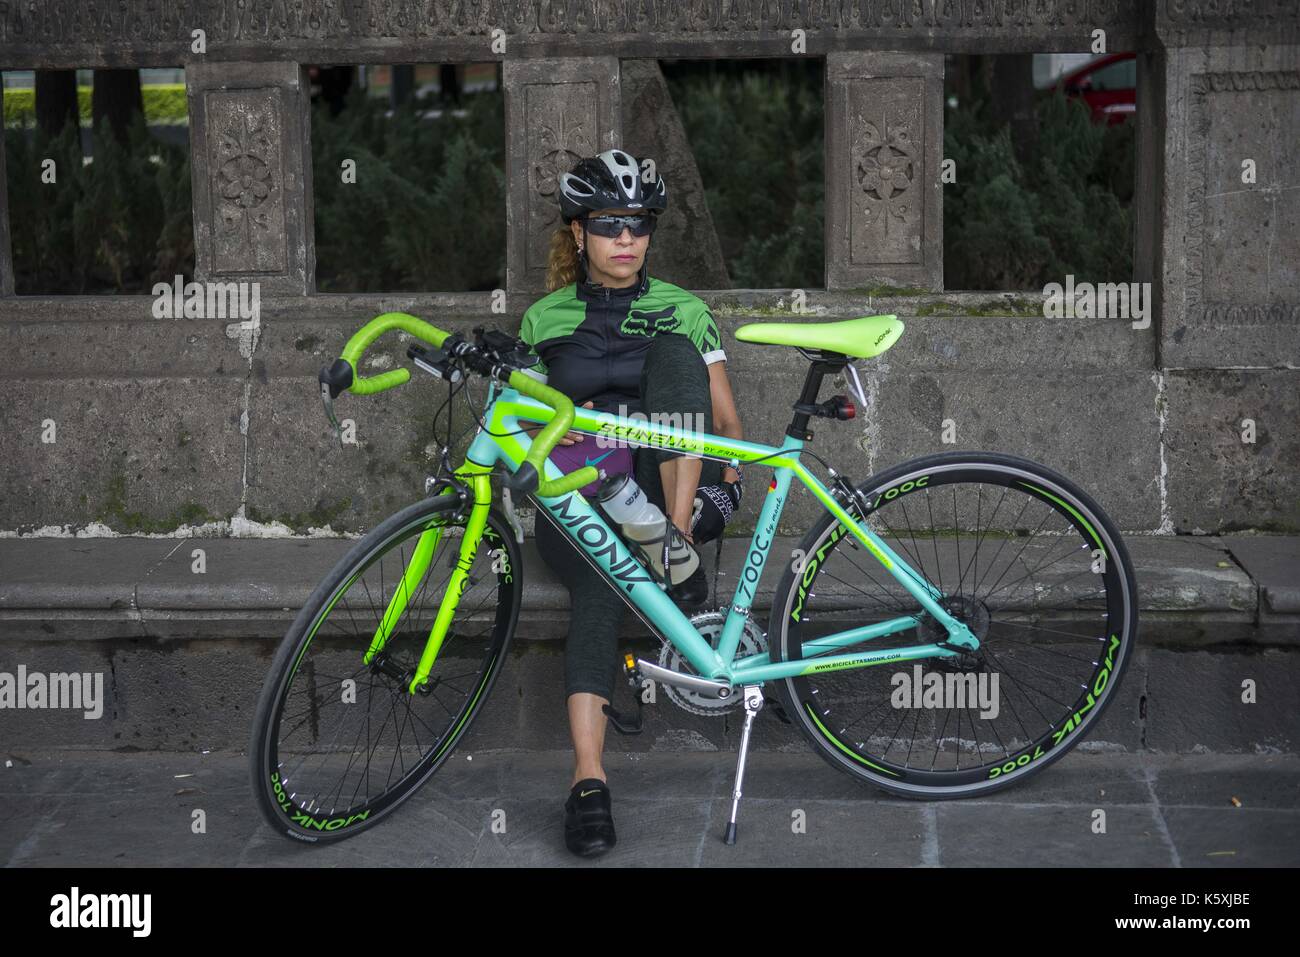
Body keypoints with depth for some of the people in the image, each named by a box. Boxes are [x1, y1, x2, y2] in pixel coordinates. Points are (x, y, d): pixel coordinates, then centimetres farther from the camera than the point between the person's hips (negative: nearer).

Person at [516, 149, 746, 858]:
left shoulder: (682, 311, 11)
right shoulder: (545, 319, 12)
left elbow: (725, 414, 9)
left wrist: (722, 483, -11)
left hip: (663, 485, 0)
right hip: (579, 494, 0)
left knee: (672, 349, -24)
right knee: (599, 587, -35)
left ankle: (679, 548, -32)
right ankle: (588, 780, -43)